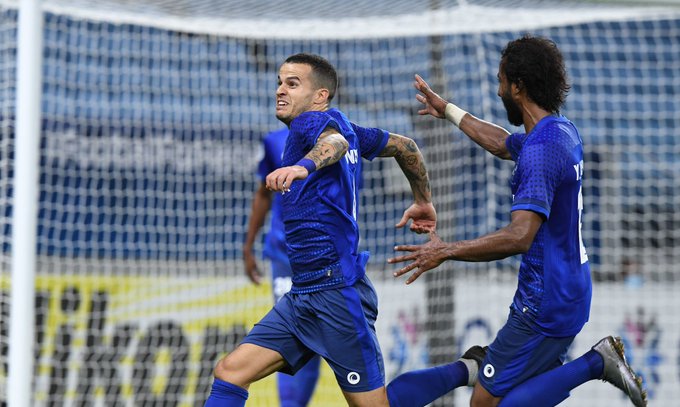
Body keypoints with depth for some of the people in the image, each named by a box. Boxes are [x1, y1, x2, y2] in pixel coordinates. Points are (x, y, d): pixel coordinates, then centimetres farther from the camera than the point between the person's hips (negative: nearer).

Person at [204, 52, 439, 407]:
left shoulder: (315, 120, -8)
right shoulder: (343, 128, 16)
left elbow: (336, 142, -32)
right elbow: (404, 145, 26)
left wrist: (304, 165, -53)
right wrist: (423, 202, 38)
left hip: (336, 291, -9)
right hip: (301, 295, 9)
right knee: (229, 373, -1)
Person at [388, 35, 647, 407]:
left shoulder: (540, 150, -23)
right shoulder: (562, 130, 8)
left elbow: (519, 236, -32)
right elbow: (503, 144, 30)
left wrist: (446, 251, -24)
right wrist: (448, 111, 40)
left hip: (545, 305, -10)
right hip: (569, 291, 10)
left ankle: (595, 364, -10)